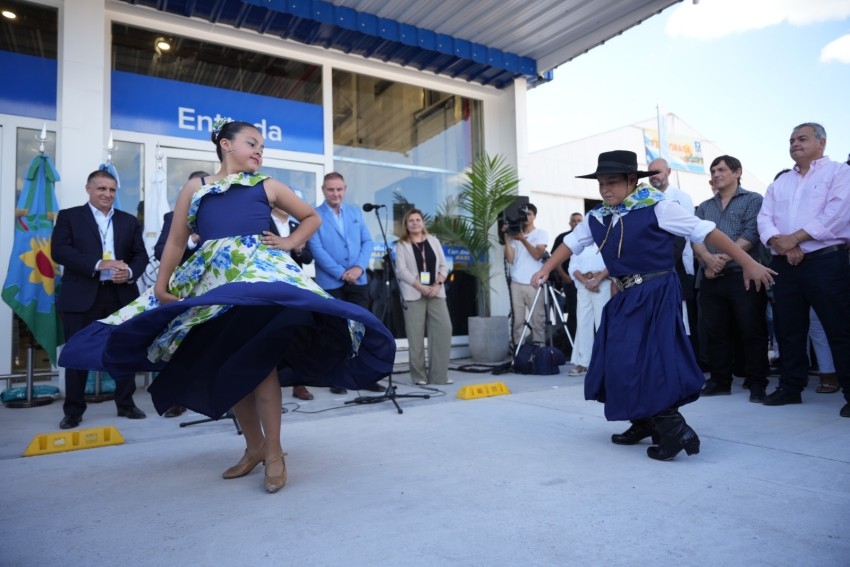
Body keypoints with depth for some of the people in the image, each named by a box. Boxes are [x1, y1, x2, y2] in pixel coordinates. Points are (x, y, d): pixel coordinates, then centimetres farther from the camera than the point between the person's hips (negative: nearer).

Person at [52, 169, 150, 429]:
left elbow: (141, 255, 8)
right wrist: (98, 264, -18)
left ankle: (126, 404, 19)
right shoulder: (69, 216, 6)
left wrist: (130, 272, -13)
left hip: (121, 295, 2)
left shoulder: (129, 221, 14)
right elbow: (59, 251, -8)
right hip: (81, 297, -2)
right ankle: (73, 410, 15)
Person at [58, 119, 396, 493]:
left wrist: (290, 243, 3)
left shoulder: (267, 186, 12)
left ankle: (274, 452, -3)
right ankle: (254, 445, 21)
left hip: (261, 273, -3)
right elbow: (176, 242, 11)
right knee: (223, 366, 6)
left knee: (258, 358, -15)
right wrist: (161, 287, 2)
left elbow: (311, 217, 19)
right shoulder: (194, 188, 14)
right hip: (211, 281, 3)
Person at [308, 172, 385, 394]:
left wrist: (359, 267, -9)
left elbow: (367, 241, 8)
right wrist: (341, 273, -15)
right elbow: (316, 249, -10)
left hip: (358, 281, 4)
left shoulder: (355, 212, 13)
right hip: (330, 283, -3)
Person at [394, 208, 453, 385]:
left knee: (444, 330, -6)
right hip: (413, 294, -3)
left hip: (436, 292, 3)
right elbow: (401, 270, -6)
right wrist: (421, 287, -14)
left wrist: (438, 284, -7)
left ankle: (439, 375, 2)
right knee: (416, 335, -3)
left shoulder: (433, 241, 15)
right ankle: (419, 376, 6)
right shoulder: (401, 244, 5)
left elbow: (444, 266, 11)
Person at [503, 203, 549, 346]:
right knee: (517, 320, 0)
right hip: (516, 283, 2)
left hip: (534, 283, -2)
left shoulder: (541, 233, 8)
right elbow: (510, 259, 4)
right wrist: (507, 238, -2)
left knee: (537, 320, -3)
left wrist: (523, 239, -16)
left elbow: (537, 255, -7)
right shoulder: (515, 233, 14)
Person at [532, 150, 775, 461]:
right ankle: (645, 423, 24)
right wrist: (545, 271, 13)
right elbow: (572, 243, 19)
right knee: (620, 360, 9)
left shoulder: (656, 208, -11)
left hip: (658, 294, -7)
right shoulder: (597, 218, 7)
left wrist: (748, 264, -12)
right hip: (625, 297, 7)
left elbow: (705, 231, -11)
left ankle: (675, 430, -1)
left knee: (653, 360, -13)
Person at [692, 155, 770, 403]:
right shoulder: (704, 207, 18)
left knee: (751, 331, -1)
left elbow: (751, 235, -8)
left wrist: (723, 258, -14)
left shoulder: (753, 200, 5)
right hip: (710, 278, 5)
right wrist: (709, 259, -15)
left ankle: (757, 382, 9)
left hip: (742, 275, -4)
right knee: (716, 331, 8)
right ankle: (720, 380, 17)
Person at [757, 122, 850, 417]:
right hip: (784, 265, 5)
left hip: (825, 262, -5)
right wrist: (780, 243, -12)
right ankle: (790, 387, 20)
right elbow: (764, 219, 7)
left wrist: (794, 238, -14)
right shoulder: (779, 183, 20)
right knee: (787, 329, 9)